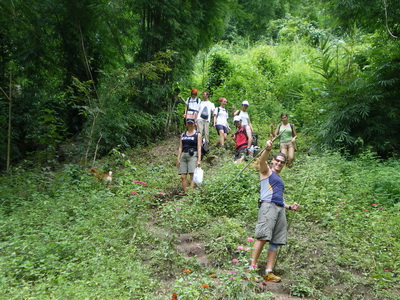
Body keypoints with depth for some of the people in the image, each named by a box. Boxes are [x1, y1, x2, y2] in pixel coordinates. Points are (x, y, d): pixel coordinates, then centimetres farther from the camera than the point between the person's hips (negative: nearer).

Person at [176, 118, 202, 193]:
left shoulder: (198, 134, 6)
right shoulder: (183, 135, 18)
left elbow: (199, 148, -2)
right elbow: (180, 147, 16)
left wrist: (199, 160, -12)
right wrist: (178, 159, 8)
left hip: (193, 155, -4)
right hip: (183, 155, 4)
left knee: (192, 175, -14)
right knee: (183, 176, -3)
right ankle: (185, 193, 0)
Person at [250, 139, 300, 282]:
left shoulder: (279, 180, 32)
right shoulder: (267, 171, 12)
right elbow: (261, 161, -11)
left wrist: (290, 207, 20)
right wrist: (268, 149, -30)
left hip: (280, 209, 8)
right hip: (268, 206, -8)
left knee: (275, 242, 1)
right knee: (263, 237, -16)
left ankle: (268, 272, 2)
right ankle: (252, 266, -13)